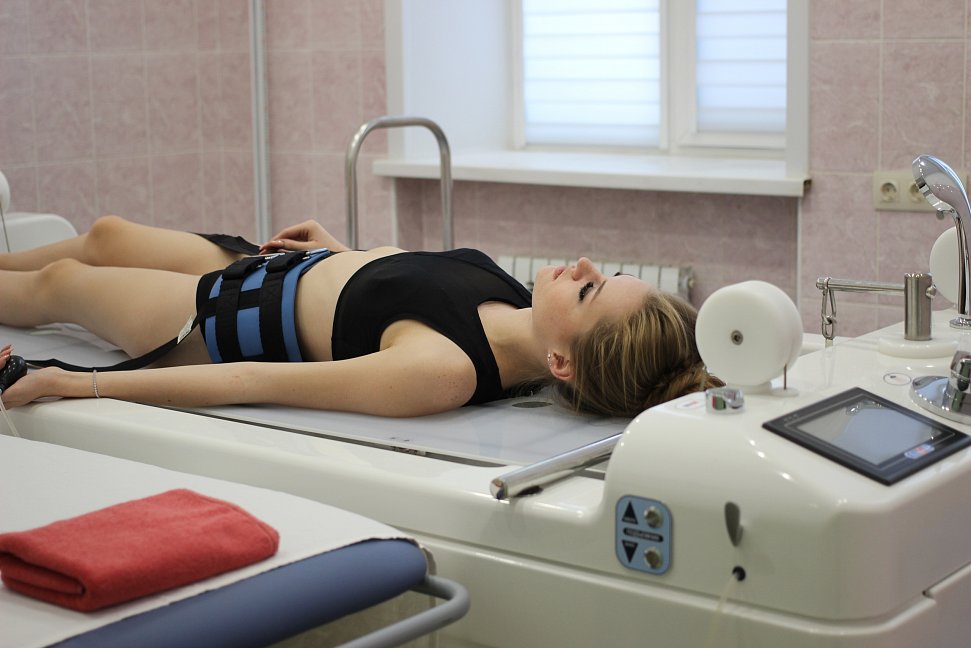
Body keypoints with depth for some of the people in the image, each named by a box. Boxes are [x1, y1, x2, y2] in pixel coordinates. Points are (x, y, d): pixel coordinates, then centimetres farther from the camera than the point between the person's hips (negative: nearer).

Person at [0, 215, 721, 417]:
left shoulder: (442, 374, -46)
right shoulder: (525, 317, -23)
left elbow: (256, 383, -38)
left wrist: (85, 384, -29)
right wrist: (347, 251, 18)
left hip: (234, 324, -7)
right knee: (105, 236, 29)